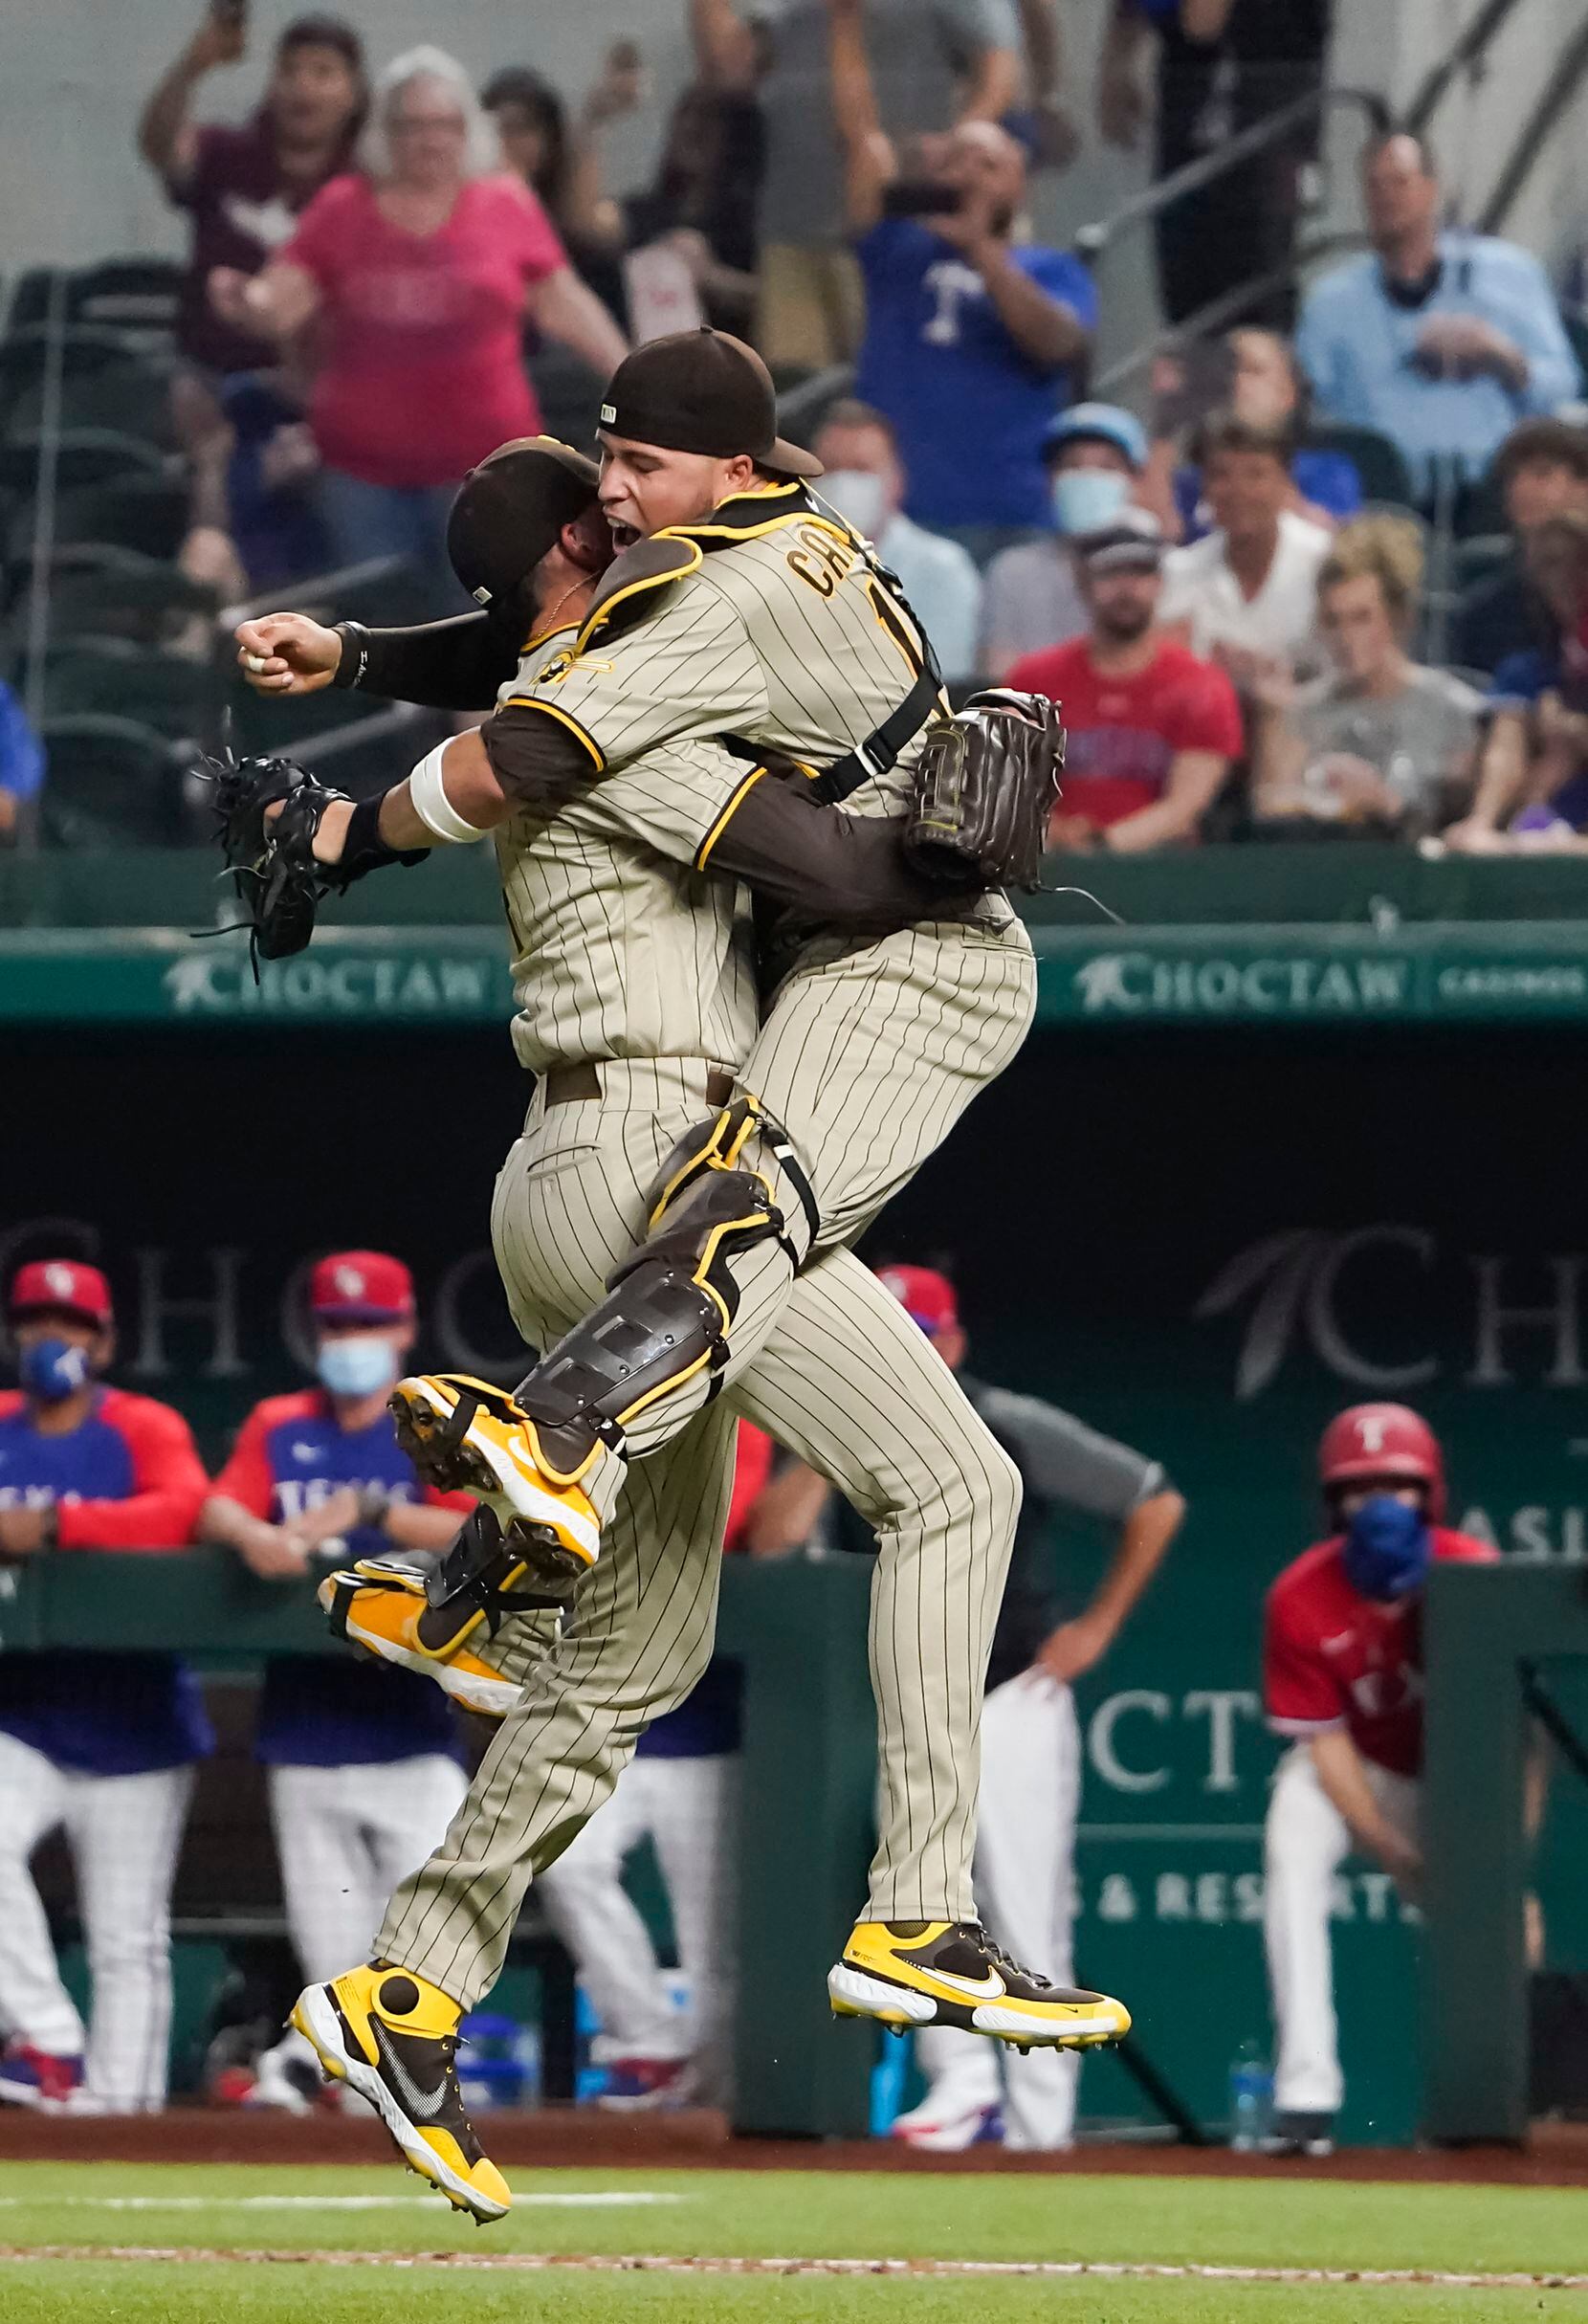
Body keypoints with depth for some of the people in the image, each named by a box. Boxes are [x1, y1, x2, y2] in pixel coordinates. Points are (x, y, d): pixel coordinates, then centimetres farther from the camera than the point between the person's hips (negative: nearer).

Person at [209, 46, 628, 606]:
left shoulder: (506, 206, 5)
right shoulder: (342, 208, 5)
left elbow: (565, 305, 9)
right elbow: (282, 304, 1)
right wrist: (246, 302, -22)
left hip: (483, 453, -1)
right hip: (364, 465, 1)